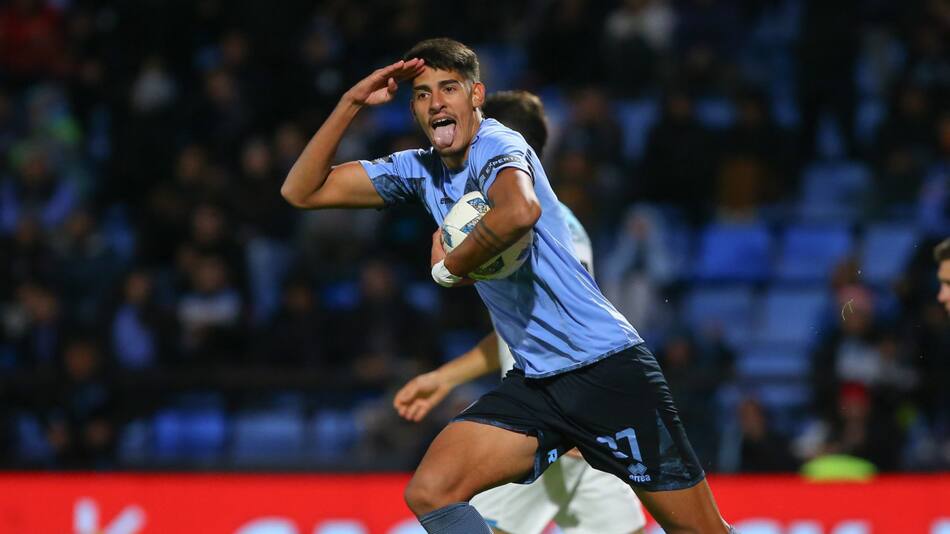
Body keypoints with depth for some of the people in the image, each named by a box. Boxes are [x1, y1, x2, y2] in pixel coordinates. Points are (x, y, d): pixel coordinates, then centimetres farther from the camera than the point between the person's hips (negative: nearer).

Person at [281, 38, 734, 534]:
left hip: (605, 367, -7)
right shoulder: (419, 169, 8)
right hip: (535, 382, 7)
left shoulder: (498, 145, -14)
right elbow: (301, 191, 10)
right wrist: (352, 101, -1)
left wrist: (449, 266, -21)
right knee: (429, 493, -12)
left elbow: (520, 211, -38)